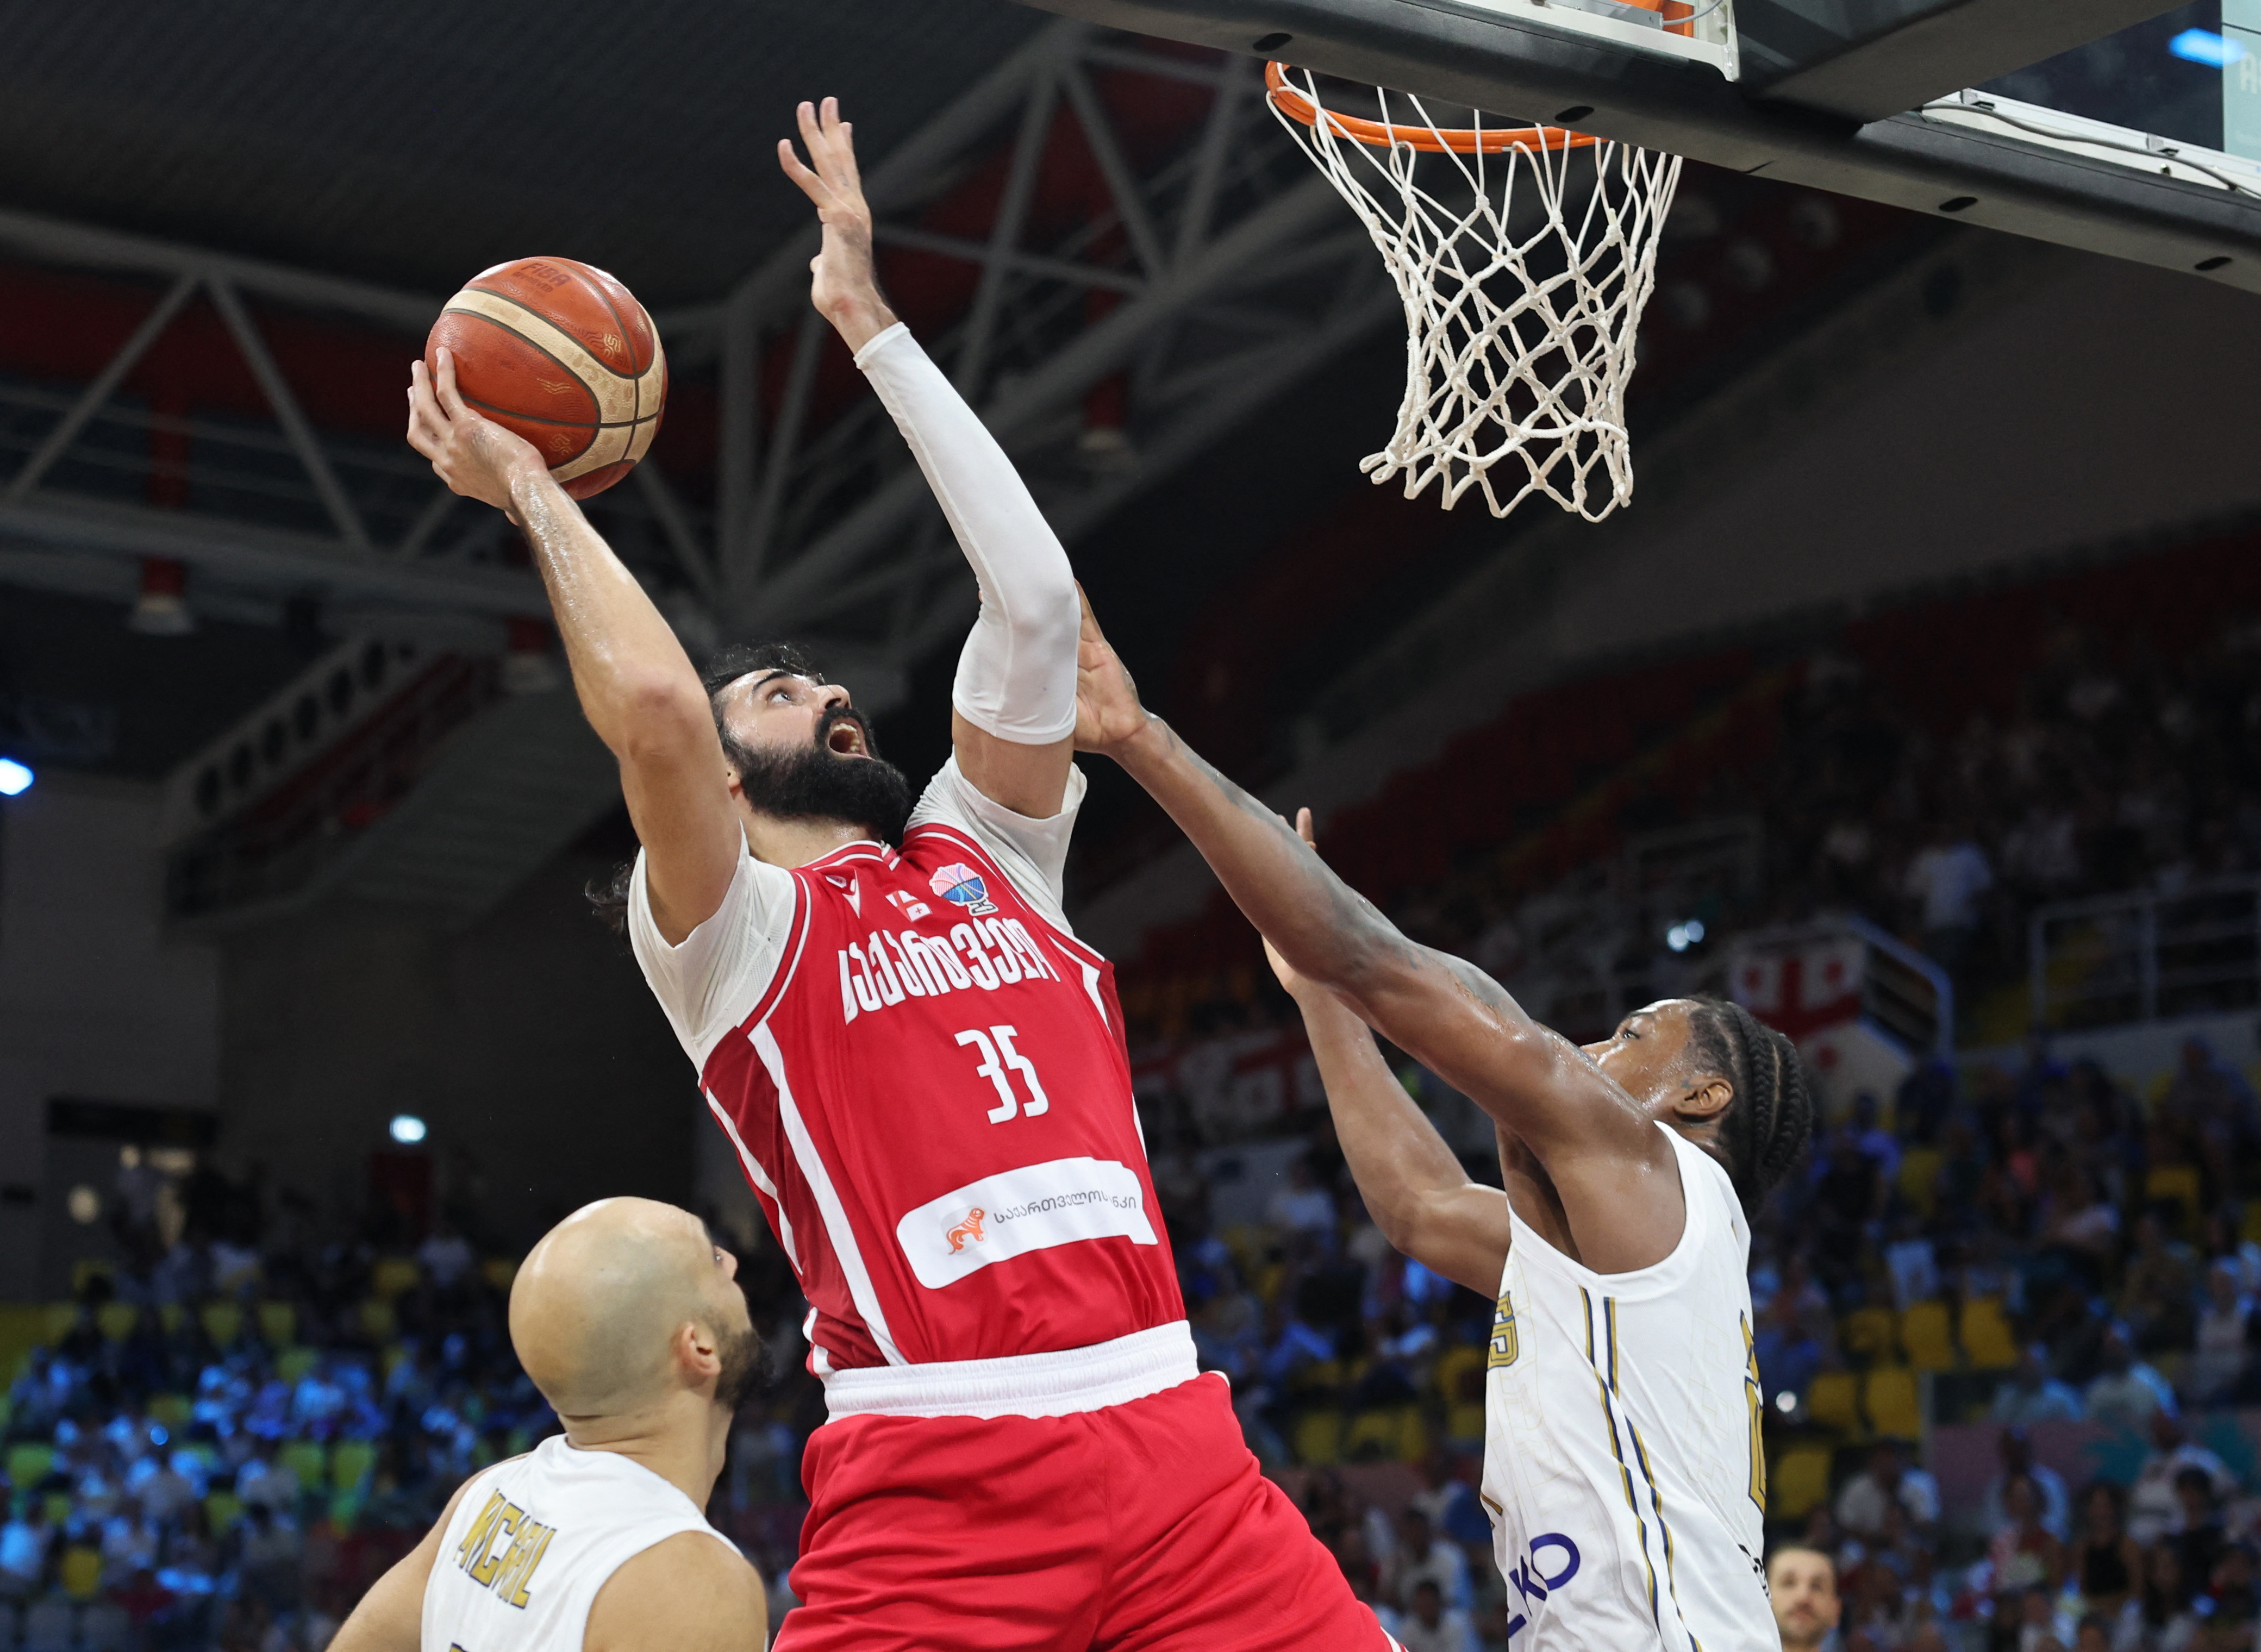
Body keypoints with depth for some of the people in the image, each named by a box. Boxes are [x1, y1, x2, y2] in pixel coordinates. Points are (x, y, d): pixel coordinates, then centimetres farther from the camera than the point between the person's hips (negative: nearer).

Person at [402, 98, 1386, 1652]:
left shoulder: (989, 854, 23)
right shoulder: (729, 928, 8)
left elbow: (1036, 601, 12)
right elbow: (656, 707, -11)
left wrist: (872, 323, 16)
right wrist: (533, 492, 4)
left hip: (1170, 1438, 4)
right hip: (933, 1478, -4)